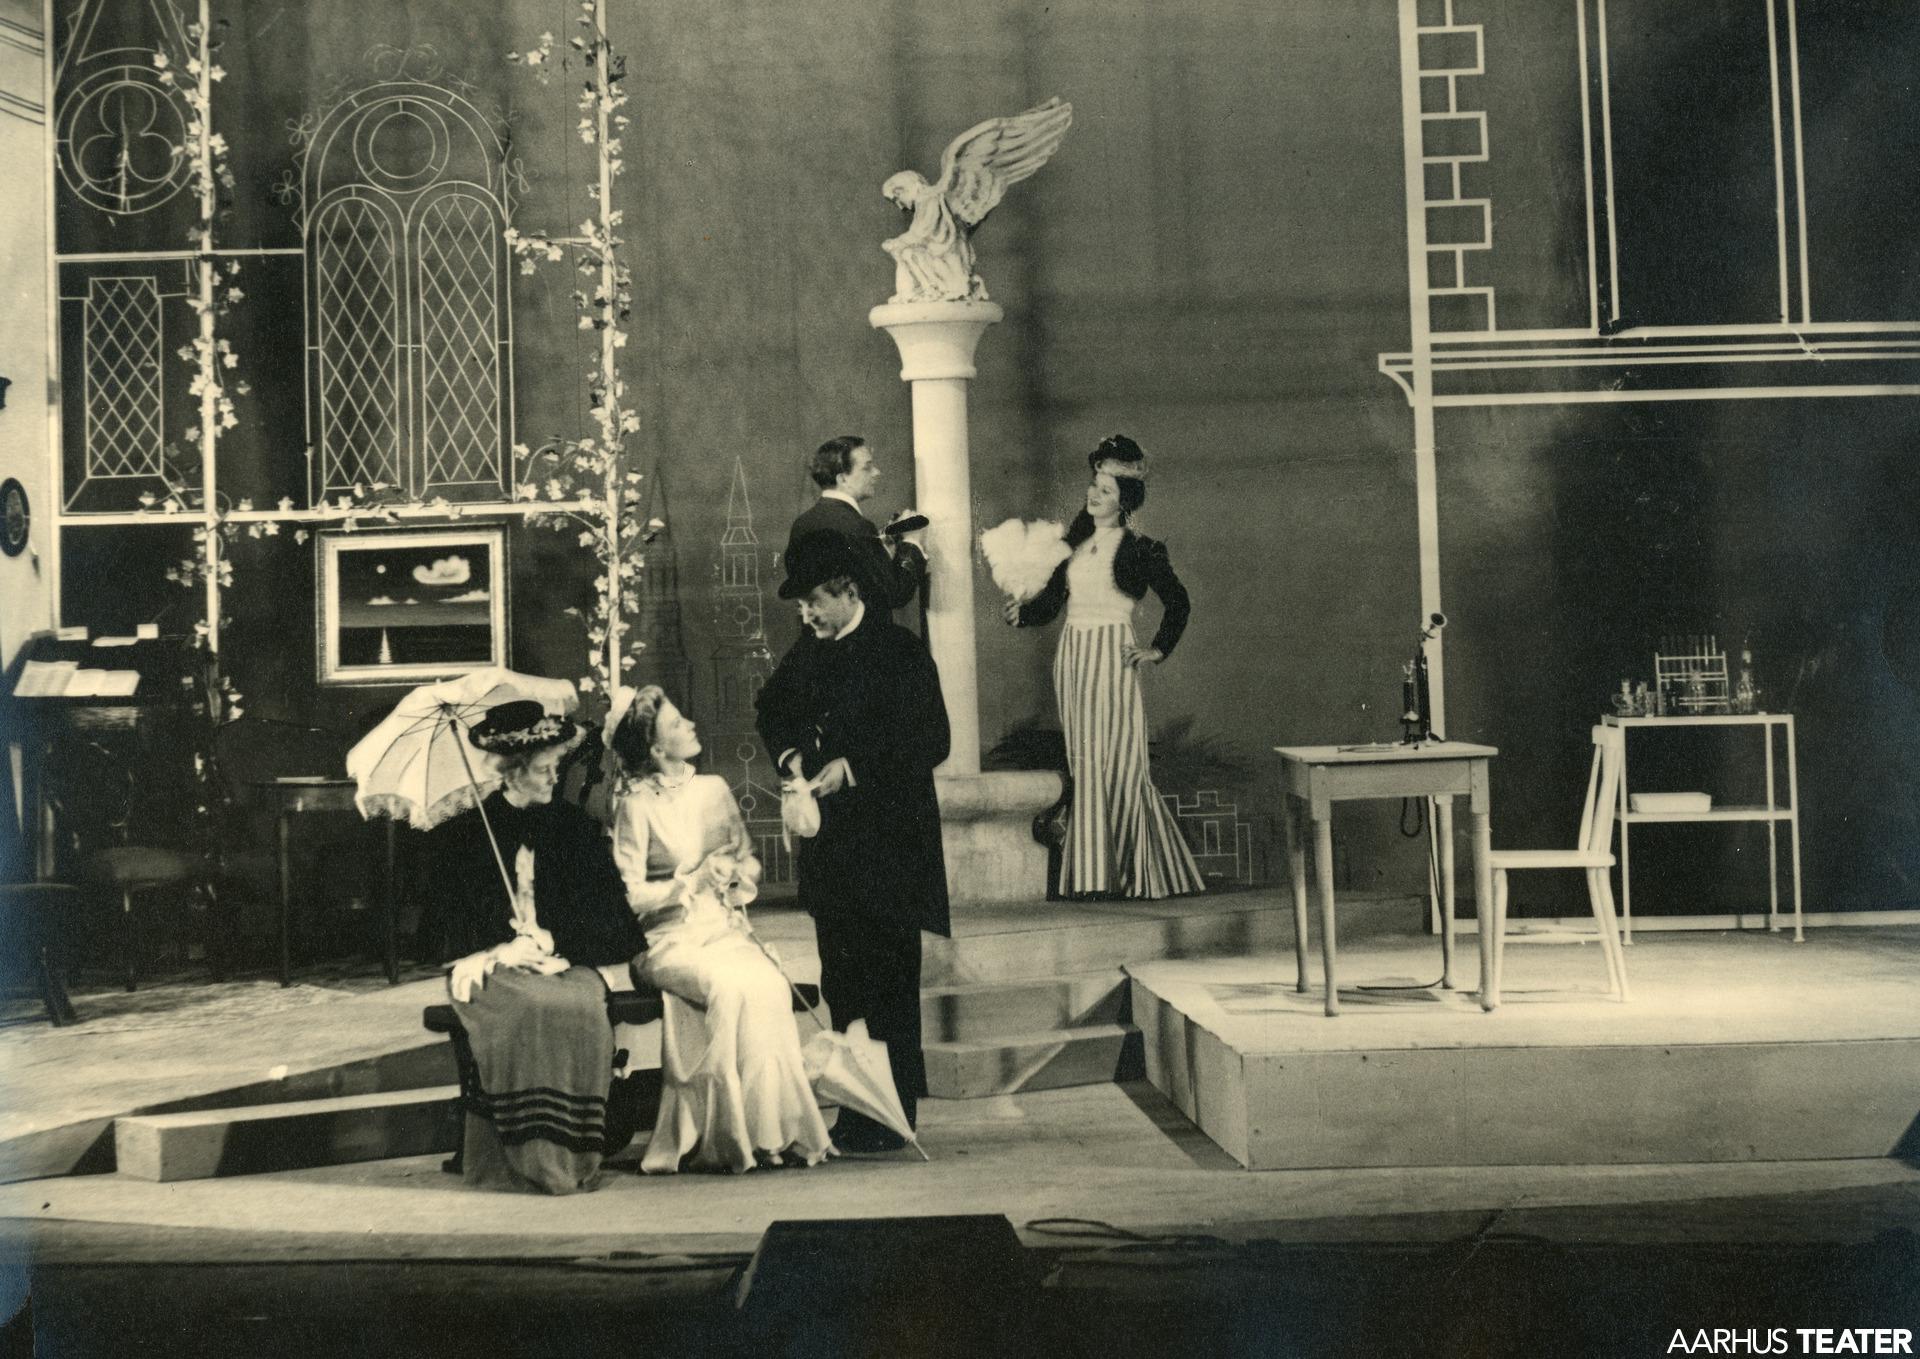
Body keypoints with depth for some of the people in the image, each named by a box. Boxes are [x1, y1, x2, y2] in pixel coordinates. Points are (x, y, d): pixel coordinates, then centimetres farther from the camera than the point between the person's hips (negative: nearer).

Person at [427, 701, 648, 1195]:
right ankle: (533, 1157, -30)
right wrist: (503, 950, -13)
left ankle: (576, 1154, -24)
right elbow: (456, 929, 5)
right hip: (492, 967, -2)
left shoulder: (576, 828, 15)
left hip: (565, 963, 2)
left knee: (581, 1008, -32)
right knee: (530, 1008, -35)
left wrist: (551, 944, -8)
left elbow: (606, 914, 8)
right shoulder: (462, 836, 8)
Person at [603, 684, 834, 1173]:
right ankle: (747, 1134, -25)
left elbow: (750, 862, 18)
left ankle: (779, 1127, -22)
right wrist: (690, 883, -14)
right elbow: (630, 895, -7)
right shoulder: (636, 806, -4)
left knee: (770, 986, -28)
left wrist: (735, 873, -4)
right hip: (671, 940, -4)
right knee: (733, 987, -33)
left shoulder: (713, 789, 12)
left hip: (725, 929, 4)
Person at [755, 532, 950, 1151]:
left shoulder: (900, 652, -9)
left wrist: (852, 767, -18)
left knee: (888, 981, -3)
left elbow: (931, 741, -13)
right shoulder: (809, 651, 10)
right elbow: (772, 709, 25)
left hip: (887, 842, -7)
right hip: (829, 840, 7)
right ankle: (856, 1110, 18)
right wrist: (790, 753, 4)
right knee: (841, 983, 10)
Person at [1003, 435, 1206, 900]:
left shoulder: (1138, 549, -1)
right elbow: (1052, 599, 12)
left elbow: (1177, 601, 4)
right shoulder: (1075, 542, 13)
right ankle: (1092, 874, 8)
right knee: (1085, 763, 5)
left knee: (1118, 762, -4)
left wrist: (1159, 649, 0)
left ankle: (1129, 872, 4)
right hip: (1072, 657, 5)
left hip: (1111, 657, -5)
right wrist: (1021, 612, -6)